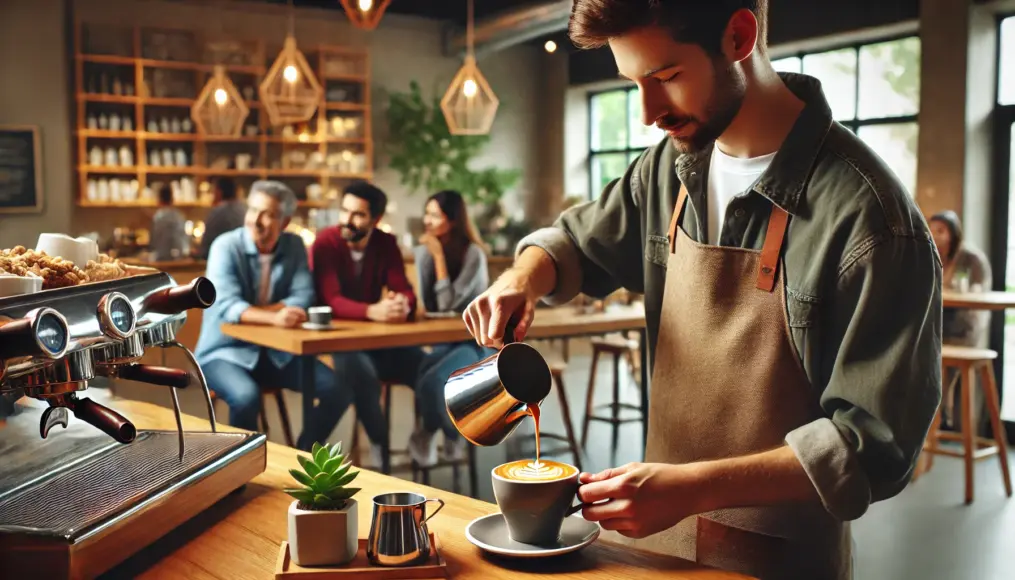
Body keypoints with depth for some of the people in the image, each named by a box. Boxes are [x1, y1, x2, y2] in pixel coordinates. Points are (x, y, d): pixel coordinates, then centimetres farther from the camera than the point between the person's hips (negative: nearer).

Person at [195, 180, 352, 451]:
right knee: (246, 397, -35)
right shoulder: (226, 246, -13)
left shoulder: (294, 246, 0)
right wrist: (274, 318, -44)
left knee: (338, 390, -12)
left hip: (276, 351, 4)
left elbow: (303, 297, -10)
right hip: (226, 351, -4)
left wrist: (248, 312, -22)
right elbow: (226, 306, -26)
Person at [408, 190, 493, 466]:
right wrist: (428, 255, -15)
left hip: (475, 340, -5)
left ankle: (429, 433, 4)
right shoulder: (423, 250, 1)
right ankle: (452, 435, 2)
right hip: (442, 339, 5)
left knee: (433, 380, -32)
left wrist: (439, 256, -22)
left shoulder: (473, 253, -16)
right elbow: (427, 305, -7)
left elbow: (447, 303, -21)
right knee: (422, 375, -28)